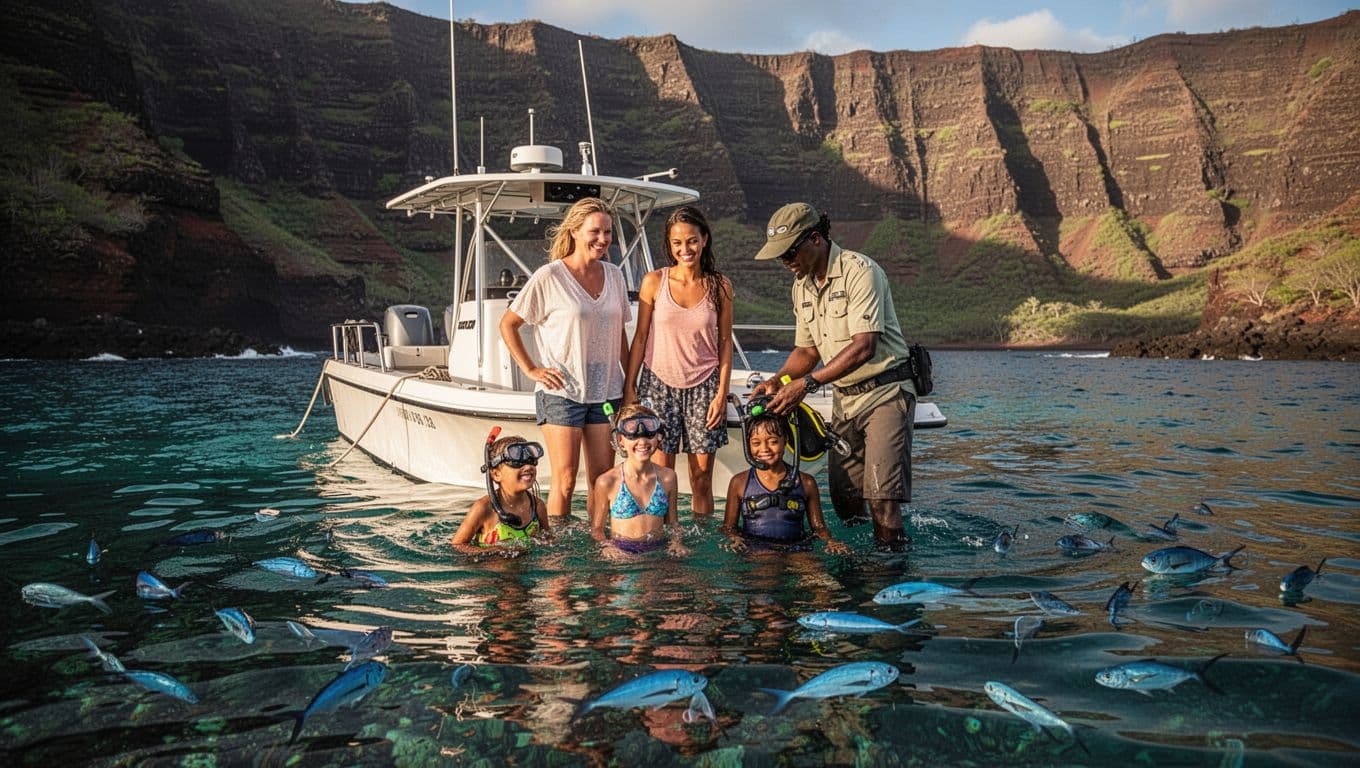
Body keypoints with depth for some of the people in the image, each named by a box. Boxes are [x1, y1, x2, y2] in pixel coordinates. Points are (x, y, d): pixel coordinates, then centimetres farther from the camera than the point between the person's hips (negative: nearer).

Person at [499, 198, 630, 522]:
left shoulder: (614, 276, 9)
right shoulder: (549, 277, -7)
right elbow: (507, 325, -1)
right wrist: (531, 369, -7)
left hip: (606, 391, 5)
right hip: (561, 392, -5)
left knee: (603, 478, 7)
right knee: (565, 479, -4)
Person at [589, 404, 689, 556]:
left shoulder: (667, 477, 6)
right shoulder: (607, 482, -5)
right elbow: (597, 529, 1)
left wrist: (676, 543, -2)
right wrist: (610, 549, -16)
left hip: (659, 549, 3)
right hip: (622, 551, -3)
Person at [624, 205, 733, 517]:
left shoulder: (719, 286, 1)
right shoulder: (654, 282, -2)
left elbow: (725, 342, 5)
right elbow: (640, 338, 3)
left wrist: (722, 393, -1)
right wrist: (629, 387, 0)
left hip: (703, 386, 1)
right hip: (659, 383, -1)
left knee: (702, 475, 3)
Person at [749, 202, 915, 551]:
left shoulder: (859, 271, -16)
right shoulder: (801, 286, 9)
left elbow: (863, 347, -24)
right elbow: (807, 349, 16)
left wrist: (807, 383, -26)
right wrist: (777, 380, -2)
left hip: (885, 391, -7)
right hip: (845, 398, 8)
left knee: (881, 497, -13)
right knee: (843, 496, 8)